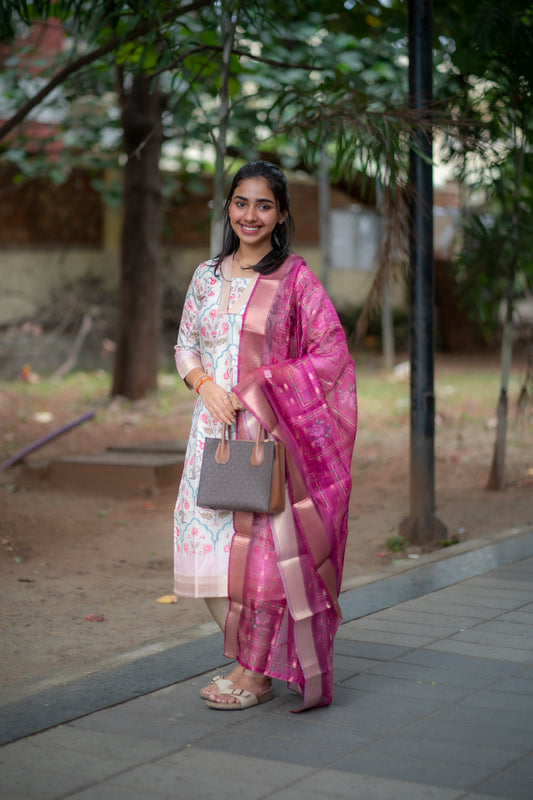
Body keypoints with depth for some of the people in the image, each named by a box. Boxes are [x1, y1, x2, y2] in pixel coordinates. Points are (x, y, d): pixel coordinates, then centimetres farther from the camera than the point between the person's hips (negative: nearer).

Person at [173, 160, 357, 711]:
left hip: (272, 432, -5)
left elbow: (331, 352, -5)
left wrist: (262, 394, -12)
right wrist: (205, 383, -8)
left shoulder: (295, 279, -4)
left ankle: (254, 672, 9)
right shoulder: (208, 276, 10)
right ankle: (245, 657, 21)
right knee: (211, 541, 5)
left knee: (263, 542, -3)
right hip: (214, 428, 5)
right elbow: (186, 344, 14)